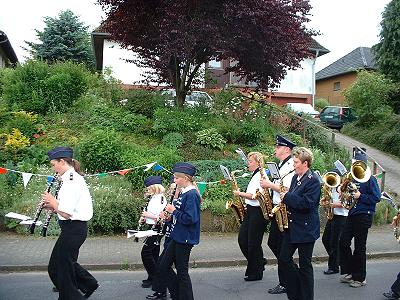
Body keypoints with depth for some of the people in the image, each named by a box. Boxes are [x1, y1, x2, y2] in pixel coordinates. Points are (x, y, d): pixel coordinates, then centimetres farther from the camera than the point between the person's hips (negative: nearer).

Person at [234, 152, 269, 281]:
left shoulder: (261, 175, -14)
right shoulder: (255, 176, 17)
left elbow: (256, 196, -22)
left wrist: (240, 193, -14)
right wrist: (242, 194, 8)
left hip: (257, 212, -10)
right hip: (251, 211, 10)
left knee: (253, 243, -2)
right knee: (242, 238, 9)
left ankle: (256, 273, 12)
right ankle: (258, 263, 25)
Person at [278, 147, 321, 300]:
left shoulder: (313, 180, -15)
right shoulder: (295, 177, 11)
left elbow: (306, 203, -26)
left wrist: (287, 197, -20)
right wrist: (285, 199, -1)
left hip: (306, 229, -8)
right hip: (292, 227, 8)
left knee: (305, 265, 4)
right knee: (283, 259, 9)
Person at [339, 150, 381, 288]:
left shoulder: (370, 179, -9)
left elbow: (377, 198, -15)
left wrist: (360, 197, -20)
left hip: (364, 216, -7)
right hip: (352, 214, 7)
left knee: (359, 247, 1)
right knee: (343, 242, 4)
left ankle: (360, 278, 14)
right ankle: (348, 272, 19)